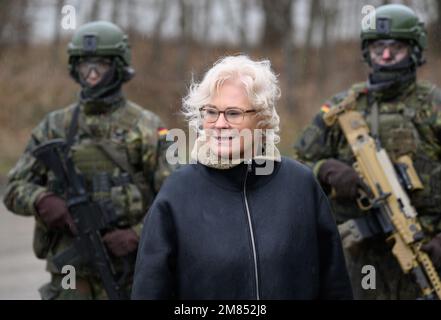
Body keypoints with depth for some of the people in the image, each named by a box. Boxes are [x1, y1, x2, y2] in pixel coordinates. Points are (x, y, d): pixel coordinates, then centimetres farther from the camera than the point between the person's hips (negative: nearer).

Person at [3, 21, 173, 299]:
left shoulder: (146, 128, 0)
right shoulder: (55, 126, 9)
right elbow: (16, 189, 8)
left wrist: (136, 236, -17)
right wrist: (44, 202, -14)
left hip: (128, 273, -2)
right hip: (71, 277, 2)